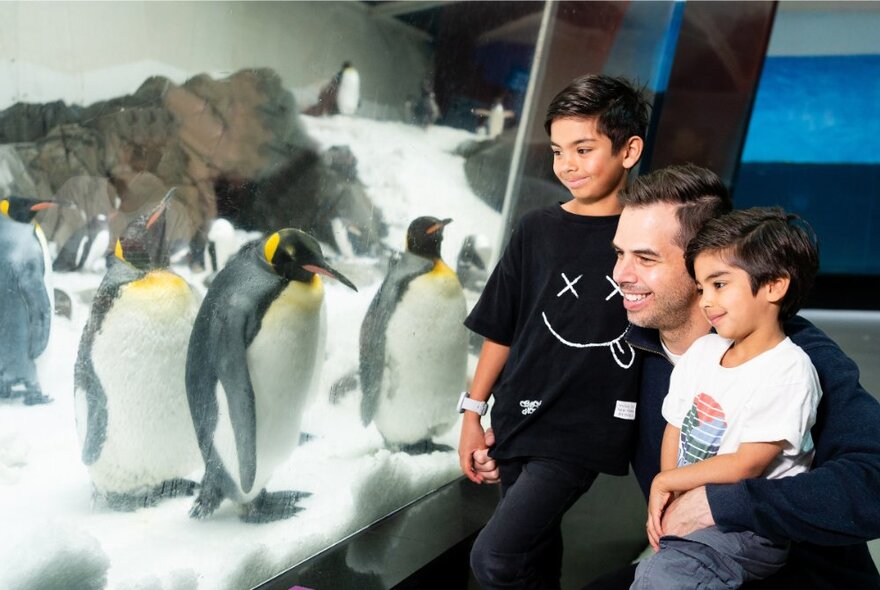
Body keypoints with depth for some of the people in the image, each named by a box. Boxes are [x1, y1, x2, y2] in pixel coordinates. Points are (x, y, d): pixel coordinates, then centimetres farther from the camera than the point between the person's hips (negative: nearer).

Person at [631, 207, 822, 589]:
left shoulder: (787, 371, -15)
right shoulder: (702, 350, 8)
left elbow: (747, 465, -18)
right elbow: (674, 428, 10)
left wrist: (665, 482, -9)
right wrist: (664, 502, -4)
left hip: (750, 530, -8)